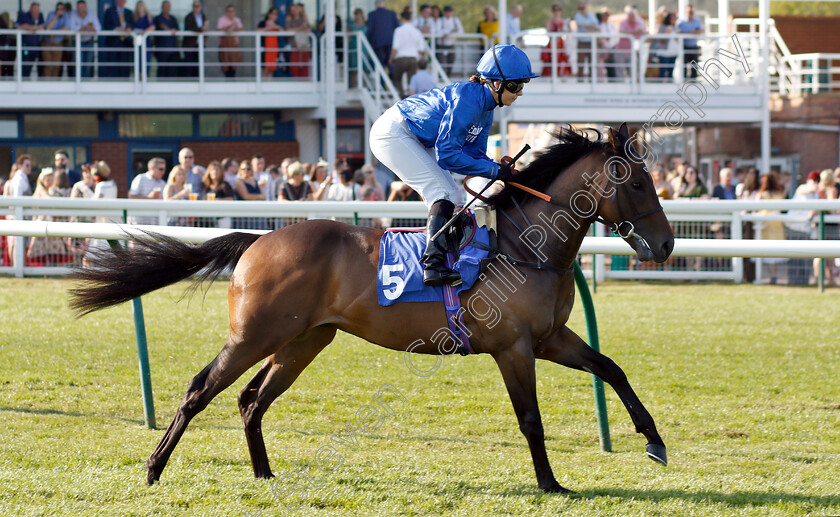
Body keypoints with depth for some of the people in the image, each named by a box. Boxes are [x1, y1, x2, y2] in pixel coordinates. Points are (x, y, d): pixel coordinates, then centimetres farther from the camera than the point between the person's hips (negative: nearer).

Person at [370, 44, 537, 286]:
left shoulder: (486, 108, 4)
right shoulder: (468, 99, -26)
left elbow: (474, 154, 8)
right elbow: (446, 154, -27)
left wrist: (500, 167, -12)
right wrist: (493, 170, -23)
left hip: (413, 139, 11)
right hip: (393, 133, -11)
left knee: (449, 194, 10)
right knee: (443, 193, -19)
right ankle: (434, 265, -30)